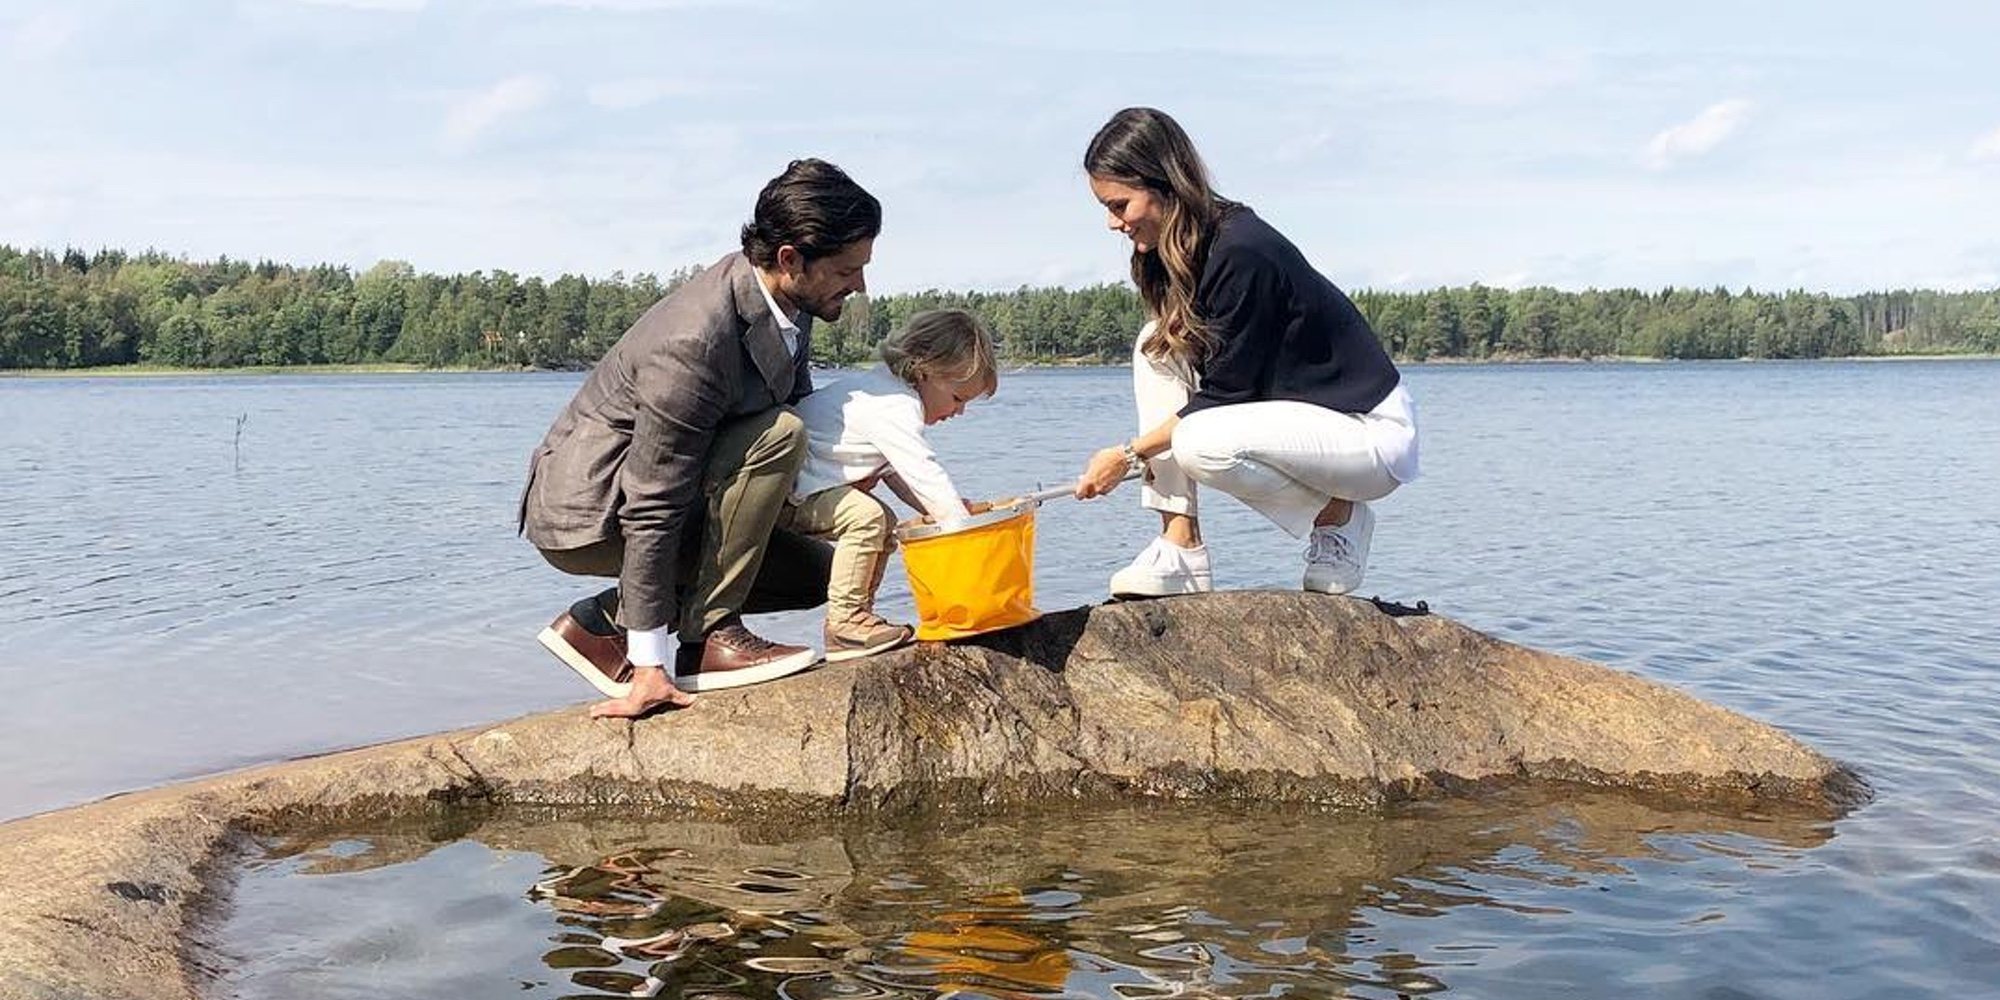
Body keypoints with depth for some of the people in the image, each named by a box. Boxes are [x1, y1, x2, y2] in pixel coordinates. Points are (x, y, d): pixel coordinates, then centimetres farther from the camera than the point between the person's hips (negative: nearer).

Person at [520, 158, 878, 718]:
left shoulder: (782, 298, -4)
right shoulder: (692, 344, -31)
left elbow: (802, 402, 17)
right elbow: (653, 508, -29)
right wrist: (648, 666, -26)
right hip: (586, 516, -9)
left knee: (816, 573, 7)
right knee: (780, 434, -25)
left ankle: (603, 621, 6)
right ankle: (708, 636, -16)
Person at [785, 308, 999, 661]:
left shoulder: (890, 390, 11)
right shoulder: (894, 407, -23)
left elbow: (896, 472, 14)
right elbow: (925, 476, -26)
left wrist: (960, 508, 5)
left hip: (801, 486, 11)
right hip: (777, 488, -11)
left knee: (886, 524, 12)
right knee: (865, 515, -28)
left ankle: (859, 614, 14)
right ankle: (843, 625, -22)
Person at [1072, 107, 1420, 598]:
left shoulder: (1242, 253, -25)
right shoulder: (1181, 249, 3)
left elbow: (1224, 391, -21)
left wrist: (1129, 454, -13)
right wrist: (1141, 450, 0)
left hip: (1374, 431, -9)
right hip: (1297, 412, 9)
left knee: (1200, 443, -32)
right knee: (1158, 345, -4)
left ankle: (1337, 515, -3)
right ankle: (1180, 550, -7)